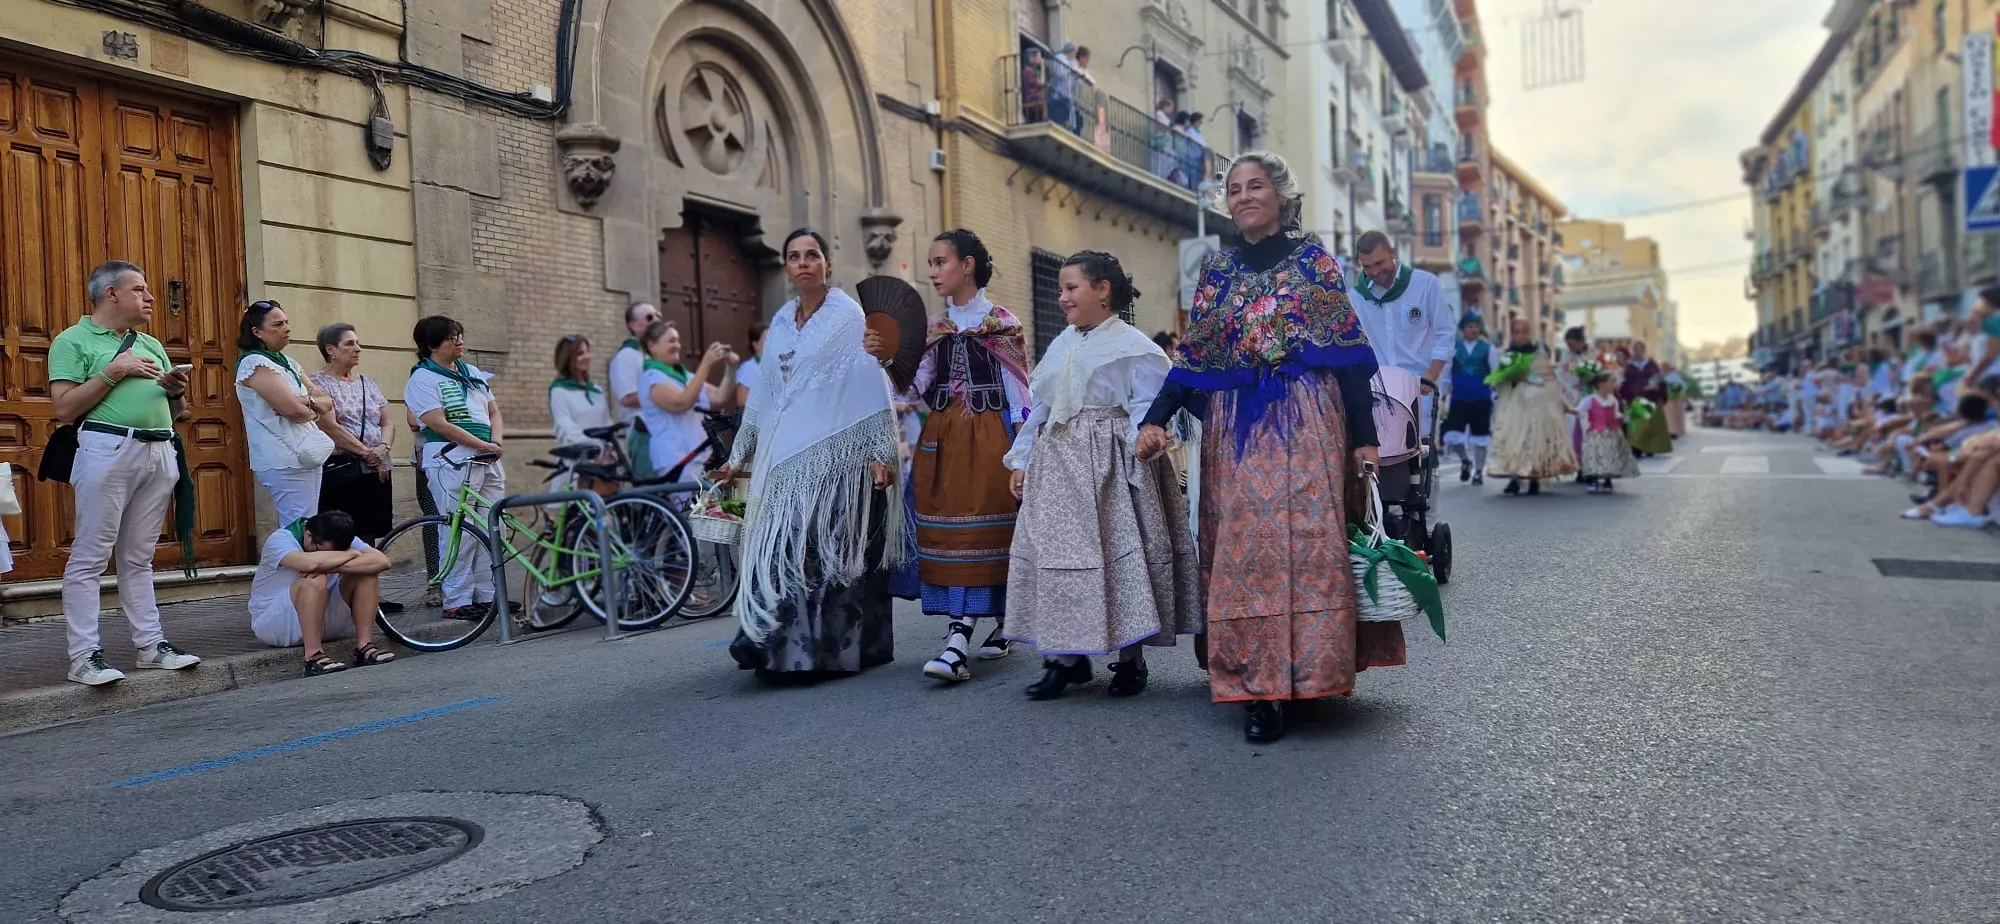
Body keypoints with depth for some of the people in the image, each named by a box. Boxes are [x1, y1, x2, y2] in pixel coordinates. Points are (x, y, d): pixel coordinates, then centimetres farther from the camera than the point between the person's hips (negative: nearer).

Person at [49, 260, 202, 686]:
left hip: (159, 453, 6)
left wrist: (175, 390, 2)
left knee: (138, 557, 11)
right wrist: (113, 372, -12)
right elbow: (64, 408, -8)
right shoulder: (73, 340, 2)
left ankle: (151, 645, 13)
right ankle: (84, 656, -3)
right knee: (90, 557, -5)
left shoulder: (151, 345, 21)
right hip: (108, 451, -6)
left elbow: (177, 411, 23)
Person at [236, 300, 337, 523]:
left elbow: (327, 402, 11)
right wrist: (313, 411, 1)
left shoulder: (288, 363, 17)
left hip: (308, 454, 9)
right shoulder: (254, 363, -10)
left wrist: (308, 401, -10)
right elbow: (292, 409, -20)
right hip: (286, 460, -9)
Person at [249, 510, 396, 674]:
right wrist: (351, 554, -26)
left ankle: (364, 645, -19)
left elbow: (382, 561, -24)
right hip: (271, 622, -5)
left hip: (322, 621, 5)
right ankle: (313, 657, -32)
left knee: (367, 573, -15)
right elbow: (310, 562, -43)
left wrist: (331, 566, -35)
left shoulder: (340, 540, -6)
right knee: (315, 580, -34)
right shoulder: (280, 539, -20)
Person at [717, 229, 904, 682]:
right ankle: (785, 649, 10)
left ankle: (839, 647, 3)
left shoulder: (849, 316, -1)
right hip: (787, 460, 6)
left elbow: (873, 386, -6)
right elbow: (763, 395, 21)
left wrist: (881, 451, -14)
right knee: (781, 550, 2)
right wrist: (740, 456, 22)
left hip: (838, 454, -5)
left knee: (834, 552, -5)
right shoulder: (781, 324, 16)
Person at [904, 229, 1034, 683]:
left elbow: (1019, 393, -4)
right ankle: (1002, 624, 15)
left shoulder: (1001, 323, -3)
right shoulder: (935, 327, 13)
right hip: (942, 437, 6)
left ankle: (957, 645, -11)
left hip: (988, 436, -6)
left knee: (978, 536, -7)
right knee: (946, 536, 3)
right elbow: (918, 386, 7)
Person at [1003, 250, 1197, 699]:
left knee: (1119, 554, -3)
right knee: (1056, 553, 5)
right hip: (1057, 467, 7)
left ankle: (1131, 659, 10)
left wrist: (1141, 450, -25)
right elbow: (1040, 409, 18)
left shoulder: (1131, 346, -5)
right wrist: (1021, 460, 14)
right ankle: (1066, 656, 14)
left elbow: (1148, 409, -12)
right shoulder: (1061, 346, 17)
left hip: (1108, 467, -7)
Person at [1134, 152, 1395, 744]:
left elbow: (1347, 349, 1)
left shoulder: (1312, 258, 5)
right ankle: (1258, 689, 4)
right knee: (1242, 549, -1)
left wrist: (1365, 436, -5)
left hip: (1305, 422, -3)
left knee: (1307, 539, -9)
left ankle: (1306, 670, -2)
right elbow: (1193, 356, 10)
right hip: (1234, 428, 3)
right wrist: (1154, 421, -2)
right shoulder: (1217, 269, 14)